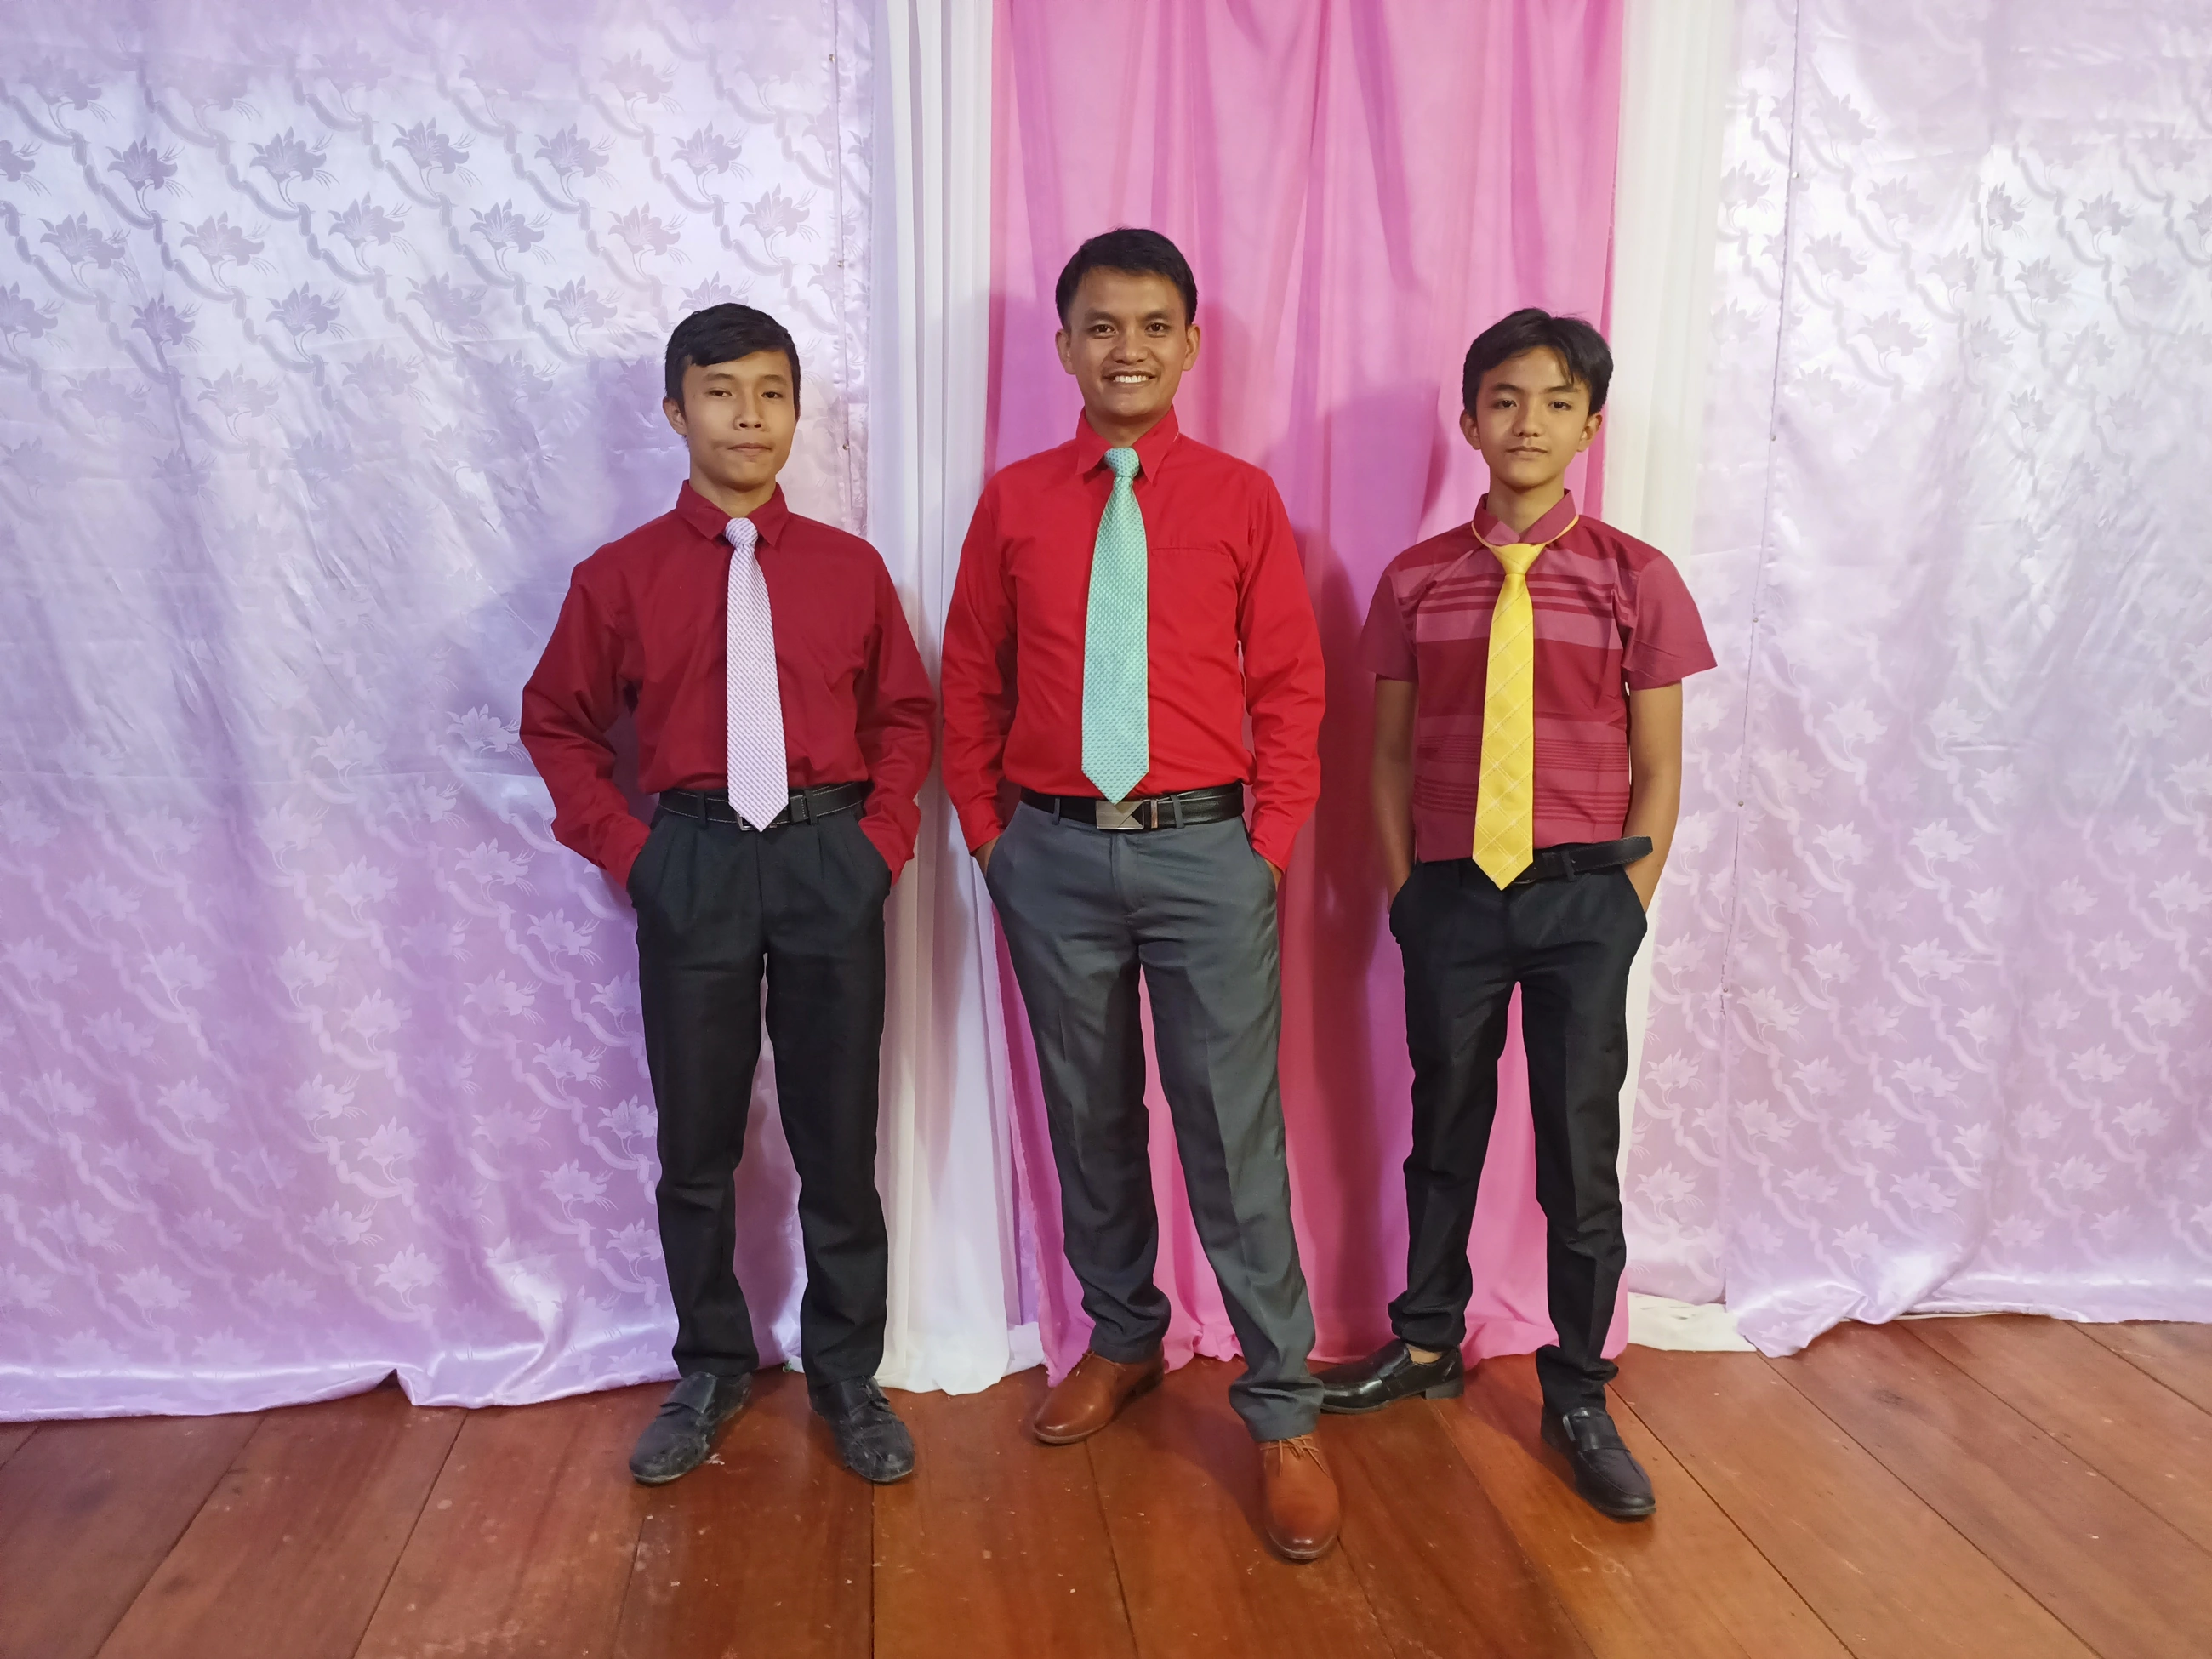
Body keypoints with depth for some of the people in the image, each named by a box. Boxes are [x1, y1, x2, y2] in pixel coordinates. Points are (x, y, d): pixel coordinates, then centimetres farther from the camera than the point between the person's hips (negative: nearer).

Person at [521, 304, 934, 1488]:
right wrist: (624, 850, 1)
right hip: (693, 866, 0)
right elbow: (558, 724, 10)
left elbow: (904, 713, 12)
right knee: (695, 1140, 11)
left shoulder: (850, 568, 4)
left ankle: (846, 1376, 26)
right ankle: (710, 1368, 31)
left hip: (829, 863, 0)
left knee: (837, 1138, 8)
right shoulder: (619, 577, 1)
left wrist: (883, 836, 0)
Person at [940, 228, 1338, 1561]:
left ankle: (1283, 1412, 15)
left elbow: (1290, 687, 3)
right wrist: (988, 833, 5)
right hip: (1055, 855, 2)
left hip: (1206, 852, -2)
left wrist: (1271, 844, -3)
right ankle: (1123, 1338, 36)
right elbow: (971, 684, 10)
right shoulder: (1015, 503, 6)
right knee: (1090, 1118, 15)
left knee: (1235, 1134, 0)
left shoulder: (1241, 499, 2)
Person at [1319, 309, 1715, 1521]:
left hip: (1581, 893, -1)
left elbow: (1659, 772, 1)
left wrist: (1624, 907, -4)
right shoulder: (1416, 582, 3)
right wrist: (1404, 889, 2)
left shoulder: (1634, 578, -1)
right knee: (1445, 1126, 16)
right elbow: (1391, 754, 7)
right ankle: (1428, 1341, 36)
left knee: (1580, 1147, 6)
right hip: (1451, 890, 2)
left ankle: (1578, 1396, 25)